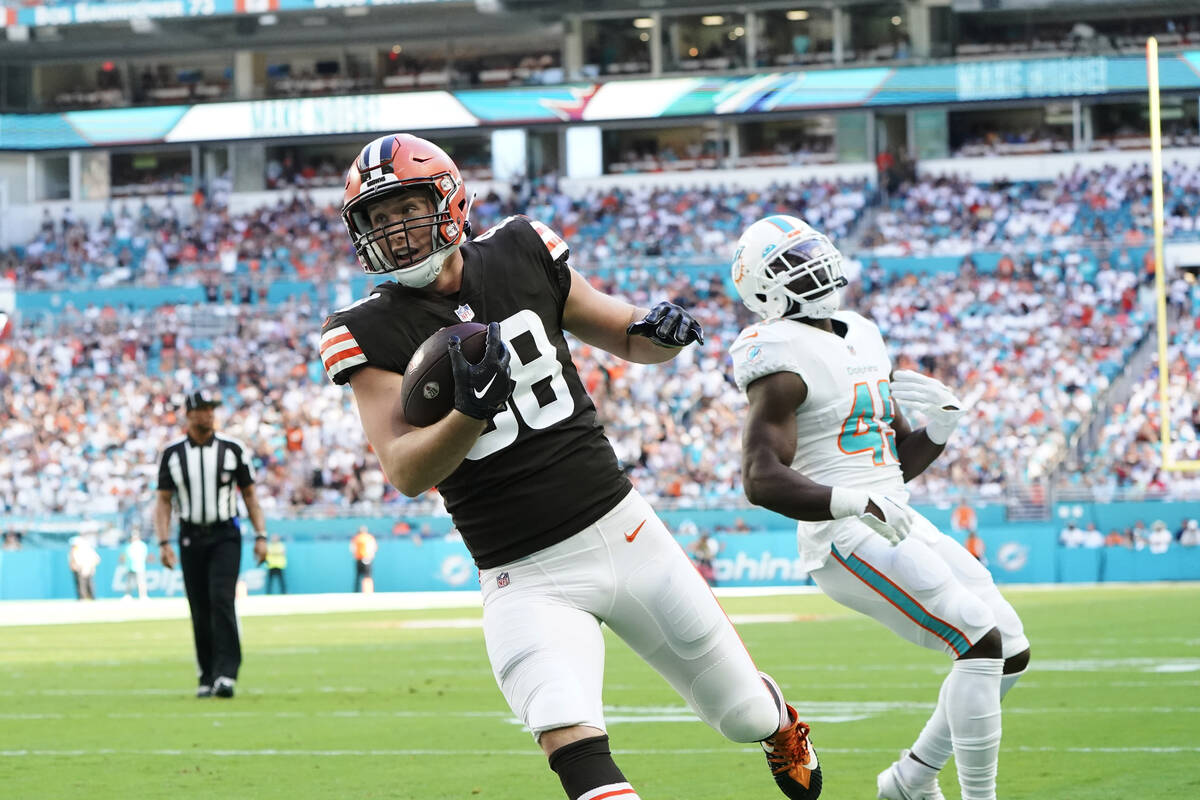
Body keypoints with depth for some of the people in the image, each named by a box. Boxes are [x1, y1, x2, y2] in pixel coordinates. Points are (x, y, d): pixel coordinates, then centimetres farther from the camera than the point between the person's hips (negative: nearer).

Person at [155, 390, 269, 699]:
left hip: (225, 537, -2)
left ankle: (226, 674, -21)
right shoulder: (172, 454, 4)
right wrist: (164, 543, -6)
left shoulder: (233, 450, 3)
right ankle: (207, 677, 14)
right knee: (200, 611, 4)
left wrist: (260, 535, -2)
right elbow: (164, 501, 5)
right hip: (191, 537, 2)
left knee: (222, 600, -17)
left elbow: (249, 495, 7)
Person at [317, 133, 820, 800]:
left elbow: (625, 339, 13)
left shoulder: (520, 255, 0)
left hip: (622, 529, 3)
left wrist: (660, 331, -10)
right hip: (525, 578, -2)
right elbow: (405, 473, -16)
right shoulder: (370, 334, -7)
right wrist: (473, 411, -33)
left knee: (745, 714, 16)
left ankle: (787, 731, 50)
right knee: (573, 741, -29)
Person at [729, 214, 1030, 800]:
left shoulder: (862, 339, 17)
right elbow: (761, 480, -22)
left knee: (1010, 652, 9)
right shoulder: (784, 359, -11)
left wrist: (942, 427, 2)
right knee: (982, 643, -18)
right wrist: (855, 502, -34)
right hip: (845, 539, -9)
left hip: (898, 526, 9)